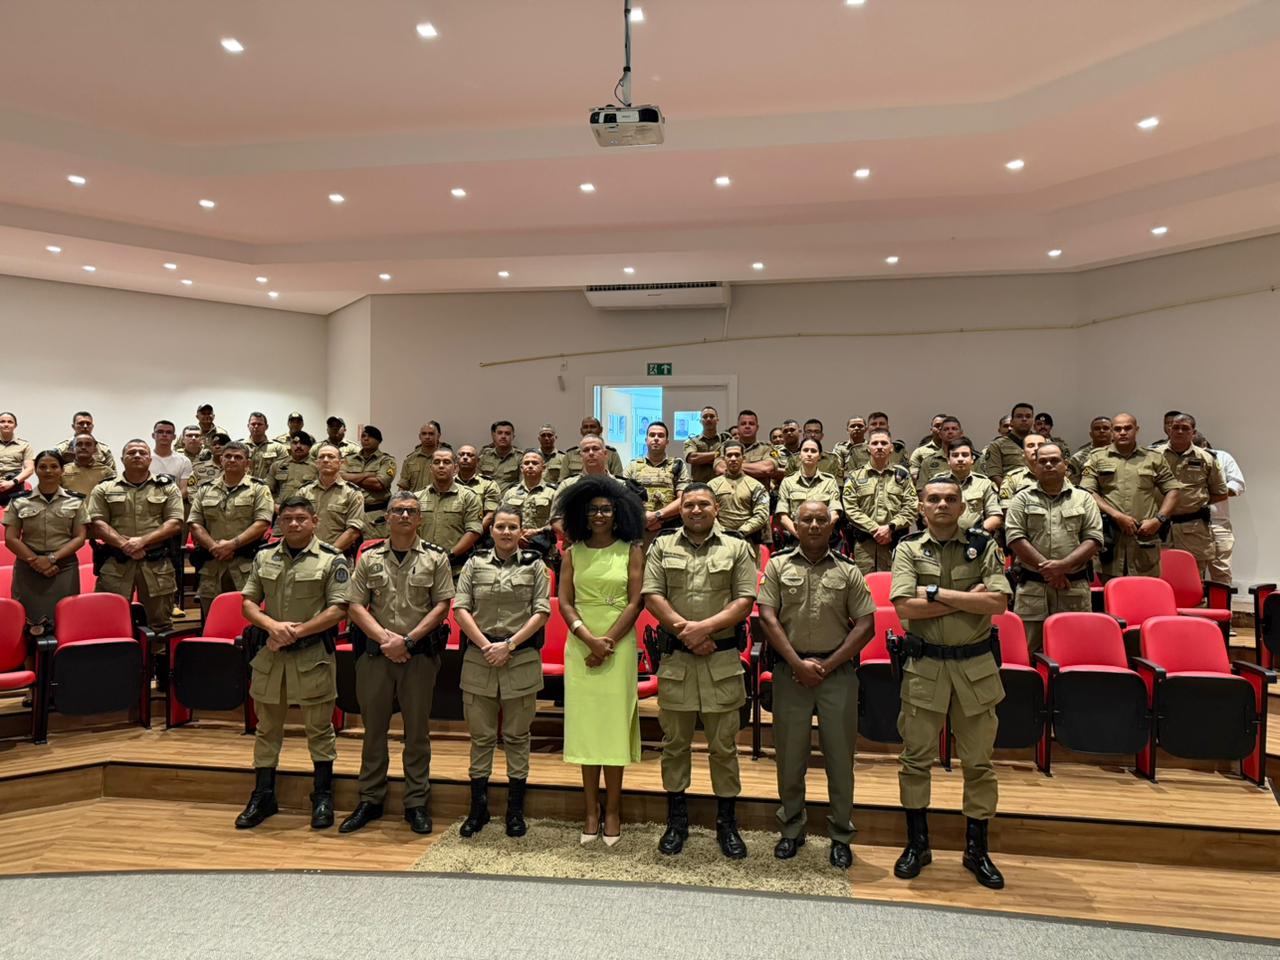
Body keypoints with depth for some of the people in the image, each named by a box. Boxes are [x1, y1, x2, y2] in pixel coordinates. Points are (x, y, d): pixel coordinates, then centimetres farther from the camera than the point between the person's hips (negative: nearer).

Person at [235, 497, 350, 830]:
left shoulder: (332, 560, -4)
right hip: (269, 654, 4)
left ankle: (322, 797, 18)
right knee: (267, 728, 14)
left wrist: (296, 632, -15)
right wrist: (273, 626, -11)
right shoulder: (264, 558, 9)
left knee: (319, 729, 5)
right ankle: (263, 797, 26)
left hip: (313, 656, -4)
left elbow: (338, 609, -10)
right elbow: (248, 602, 8)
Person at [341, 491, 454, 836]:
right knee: (373, 727, 10)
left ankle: (416, 803, 16)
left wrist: (408, 640, -11)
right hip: (374, 652, 2)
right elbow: (355, 605, 3)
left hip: (420, 654, -2)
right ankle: (370, 800, 23)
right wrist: (385, 638, -10)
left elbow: (442, 605, -3)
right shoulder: (370, 557, 8)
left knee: (417, 730, 5)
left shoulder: (435, 558, 3)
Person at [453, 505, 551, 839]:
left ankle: (515, 810, 17)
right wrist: (486, 646, -8)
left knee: (517, 736, 7)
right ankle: (478, 808, 20)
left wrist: (509, 645, -10)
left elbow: (542, 612, -2)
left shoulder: (534, 565, 5)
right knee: (481, 736, 8)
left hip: (522, 659, -1)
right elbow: (460, 609, 2)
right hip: (479, 658, 1)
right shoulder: (475, 564, 9)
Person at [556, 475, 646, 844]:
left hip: (619, 645, -2)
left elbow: (635, 603, -4)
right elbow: (564, 602, 2)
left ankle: (613, 809, 11)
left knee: (615, 721, 1)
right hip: (580, 645, 2)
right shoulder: (573, 553, 8)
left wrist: (608, 642, -12)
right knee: (584, 721, 5)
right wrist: (589, 639, -12)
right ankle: (591, 810, 14)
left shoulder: (631, 551, 2)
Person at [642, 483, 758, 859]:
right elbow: (652, 596, -2)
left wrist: (705, 627, -14)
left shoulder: (736, 549, 6)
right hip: (675, 659, 1)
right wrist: (687, 633, -11)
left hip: (723, 661, -1)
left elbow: (745, 601, -2)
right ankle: (676, 821, 24)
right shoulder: (662, 547, 8)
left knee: (723, 745, 7)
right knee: (675, 742, 10)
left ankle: (727, 823, 21)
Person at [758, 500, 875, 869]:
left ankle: (841, 837, 20)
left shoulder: (848, 571, 5)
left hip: (837, 671, 0)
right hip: (790, 670, 0)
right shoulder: (778, 565, 5)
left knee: (839, 756, 6)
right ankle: (792, 830, 25)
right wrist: (799, 664, -9)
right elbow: (768, 617, -2)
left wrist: (829, 664, -8)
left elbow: (865, 625, 0)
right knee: (790, 755, 9)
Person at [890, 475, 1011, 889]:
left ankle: (976, 849, 25)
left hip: (975, 665, 1)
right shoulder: (908, 549, 0)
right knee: (915, 757, 7)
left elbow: (998, 602, -12)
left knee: (978, 761, 9)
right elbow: (905, 607, -13)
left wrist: (938, 593, -15)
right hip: (924, 665, 0)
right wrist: (968, 598, -14)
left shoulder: (983, 547, 3)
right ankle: (916, 843, 24)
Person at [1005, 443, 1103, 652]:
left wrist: (1063, 565, -12)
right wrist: (1047, 569, -11)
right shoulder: (1022, 499, 8)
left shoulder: (1083, 499, 11)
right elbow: (1015, 538, -4)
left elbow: (1094, 539, 1)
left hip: (1075, 589, 1)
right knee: (1028, 652, 0)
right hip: (1032, 590, -1)